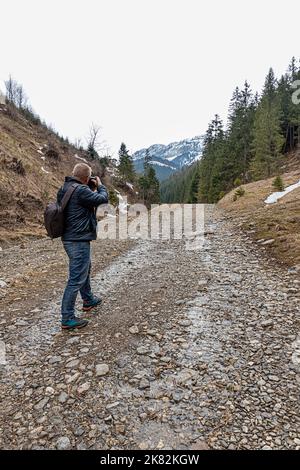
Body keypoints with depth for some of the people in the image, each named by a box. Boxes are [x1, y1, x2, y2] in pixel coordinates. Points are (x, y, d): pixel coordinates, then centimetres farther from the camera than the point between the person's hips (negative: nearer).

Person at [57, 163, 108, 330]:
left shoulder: (64, 188, 8)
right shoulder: (80, 190, -21)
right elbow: (103, 198, -13)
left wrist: (93, 188, 10)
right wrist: (100, 185, 4)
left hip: (70, 239, 11)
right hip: (78, 240, -11)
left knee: (85, 270, 26)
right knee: (76, 279, -2)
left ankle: (88, 300, 44)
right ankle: (68, 319, 8)